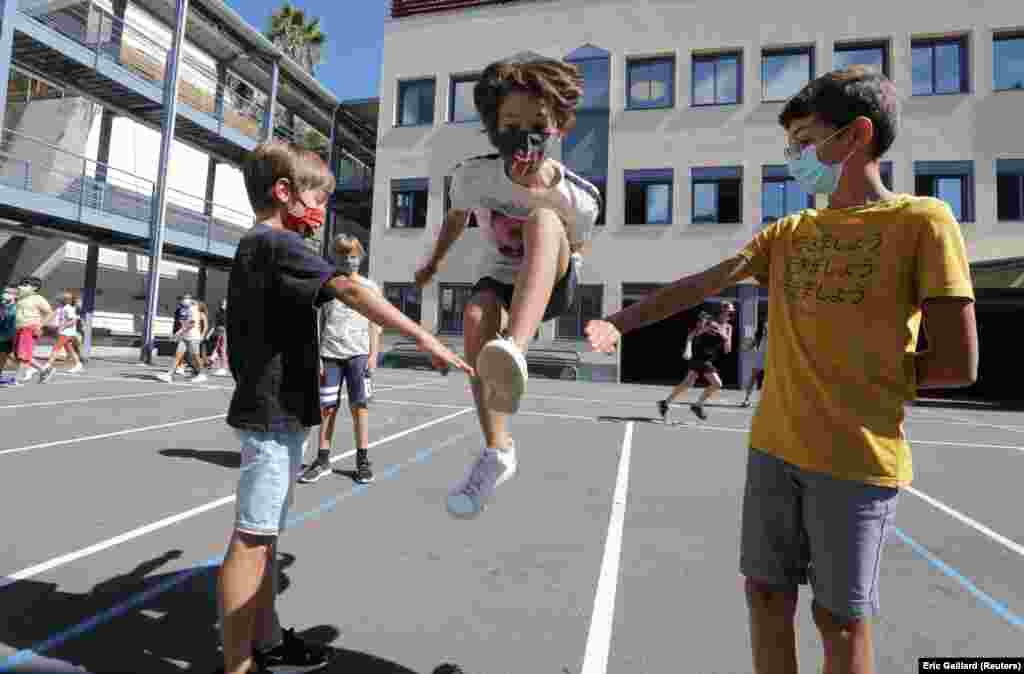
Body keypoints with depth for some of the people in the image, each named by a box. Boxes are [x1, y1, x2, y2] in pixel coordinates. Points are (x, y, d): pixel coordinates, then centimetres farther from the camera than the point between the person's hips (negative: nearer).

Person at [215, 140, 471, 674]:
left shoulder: (253, 246, 19)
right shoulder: (278, 242, -13)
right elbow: (351, 292, -28)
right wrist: (423, 337, -32)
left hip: (273, 409, 10)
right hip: (275, 413, -10)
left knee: (266, 534, 16)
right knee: (251, 539, -2)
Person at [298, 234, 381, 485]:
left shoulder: (370, 287, 8)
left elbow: (375, 325, 6)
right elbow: (319, 323, 8)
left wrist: (373, 355, -3)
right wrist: (316, 356, 1)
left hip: (358, 354, -1)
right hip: (330, 354, 1)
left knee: (359, 406, 1)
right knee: (327, 407, 5)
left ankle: (362, 460, 9)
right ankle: (323, 459, 15)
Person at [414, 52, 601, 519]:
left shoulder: (579, 198, -22)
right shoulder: (473, 176, -16)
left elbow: (575, 253, 0)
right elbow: (456, 218, 7)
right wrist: (434, 263, 20)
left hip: (552, 287, -2)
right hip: (498, 279, 3)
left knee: (543, 219, -35)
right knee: (475, 317, -34)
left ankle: (513, 352, -58)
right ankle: (496, 452, -23)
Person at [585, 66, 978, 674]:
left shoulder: (922, 220, -5)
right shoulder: (789, 232, 11)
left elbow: (958, 364, -7)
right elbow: (701, 285, 3)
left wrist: (856, 383, -1)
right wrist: (620, 323, -6)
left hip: (858, 459, -4)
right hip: (773, 448, 5)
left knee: (839, 615, 10)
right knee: (767, 594, 15)